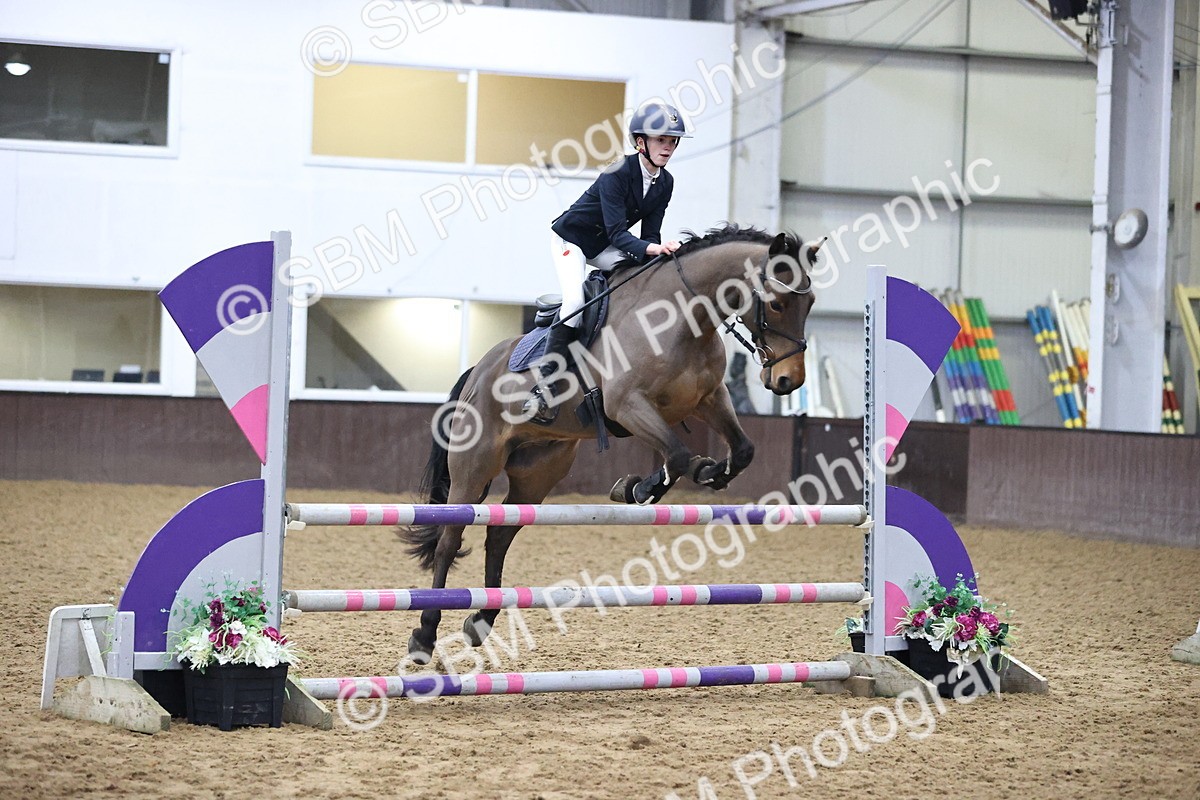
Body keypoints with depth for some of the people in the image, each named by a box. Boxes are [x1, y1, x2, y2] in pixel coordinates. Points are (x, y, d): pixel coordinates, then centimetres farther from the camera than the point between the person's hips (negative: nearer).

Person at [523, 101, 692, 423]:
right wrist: (648, 249, -49)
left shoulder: (665, 183, -7)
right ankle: (545, 384, -26)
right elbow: (617, 232, -35)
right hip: (570, 238, -7)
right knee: (576, 299, -27)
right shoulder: (617, 174, -30)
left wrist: (661, 249, -26)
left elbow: (649, 233, -6)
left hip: (603, 248, 7)